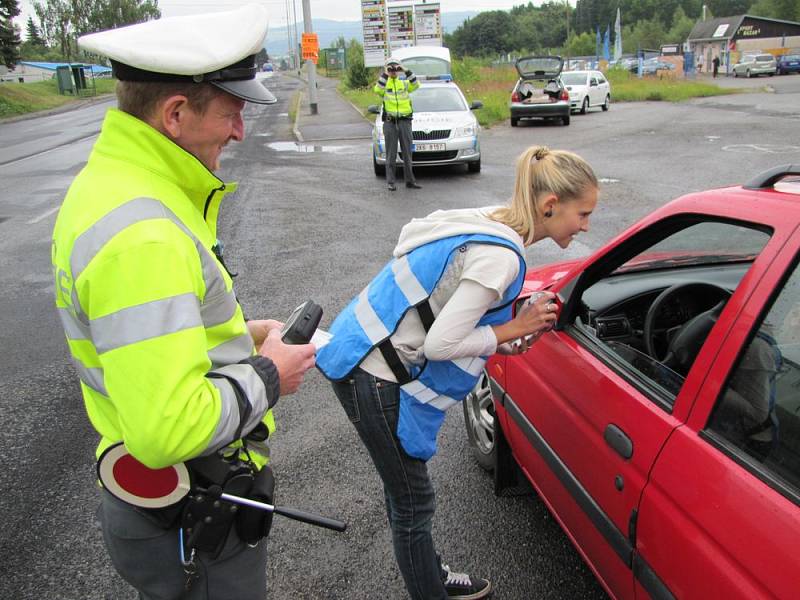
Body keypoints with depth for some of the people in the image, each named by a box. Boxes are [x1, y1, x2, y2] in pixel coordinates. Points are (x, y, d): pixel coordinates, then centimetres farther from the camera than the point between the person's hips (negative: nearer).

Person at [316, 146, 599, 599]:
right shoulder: (502, 257, -25)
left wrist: (505, 338, 2)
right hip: (374, 379, -10)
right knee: (413, 502, 9)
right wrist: (514, 329, -14)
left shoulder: (489, 223, 4)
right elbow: (439, 344, -25)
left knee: (405, 488, 26)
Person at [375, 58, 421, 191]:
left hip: (405, 121, 2)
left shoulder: (404, 84, 14)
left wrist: (406, 71, -9)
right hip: (390, 123, -2)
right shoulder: (384, 85, 7)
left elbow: (416, 85, -5)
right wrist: (385, 74, -14)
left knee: (407, 153, 6)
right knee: (391, 154, 0)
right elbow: (377, 90, -15)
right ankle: (390, 182, 4)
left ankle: (410, 180, 13)